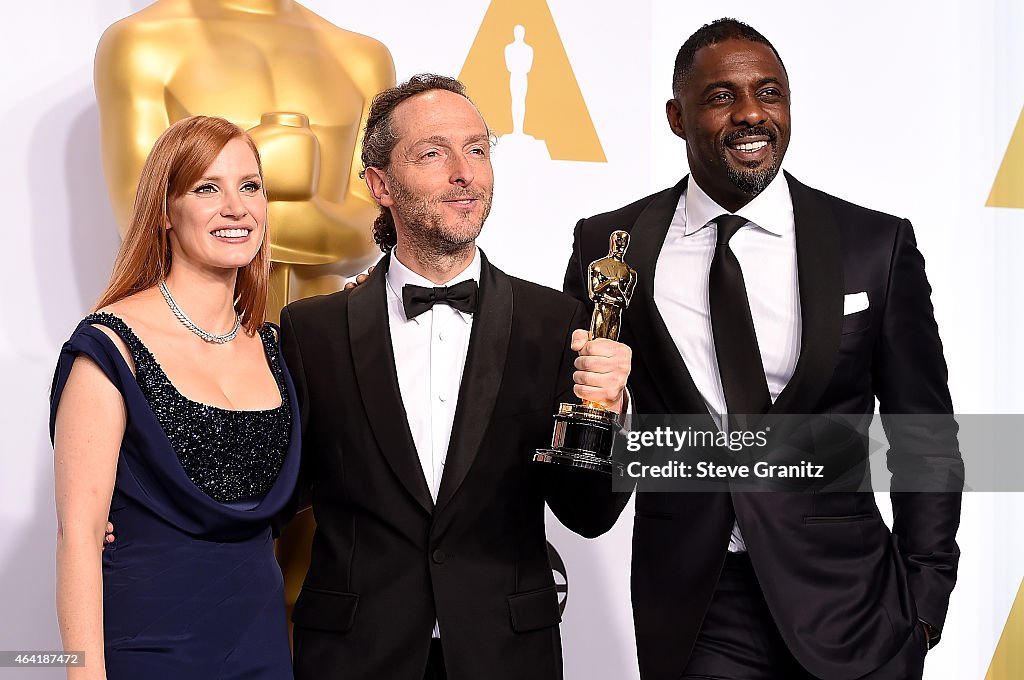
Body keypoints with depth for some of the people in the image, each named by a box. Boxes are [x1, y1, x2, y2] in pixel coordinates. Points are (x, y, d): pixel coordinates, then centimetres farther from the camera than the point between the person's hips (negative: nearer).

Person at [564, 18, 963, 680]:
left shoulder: (878, 245, -2)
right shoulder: (609, 245, 0)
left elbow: (925, 442, 3)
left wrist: (923, 607, 0)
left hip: (847, 607, 0)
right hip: (691, 619, 0)